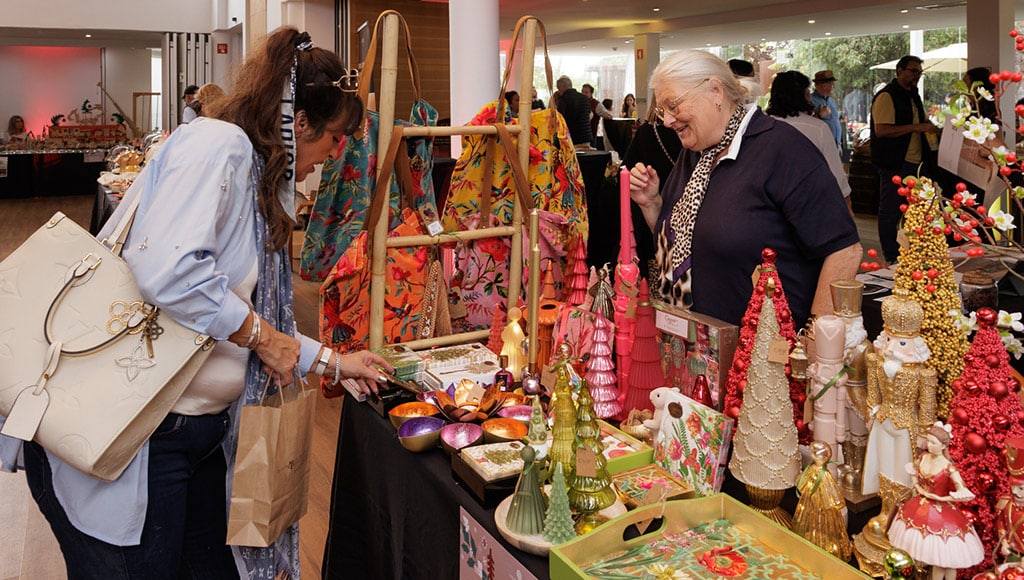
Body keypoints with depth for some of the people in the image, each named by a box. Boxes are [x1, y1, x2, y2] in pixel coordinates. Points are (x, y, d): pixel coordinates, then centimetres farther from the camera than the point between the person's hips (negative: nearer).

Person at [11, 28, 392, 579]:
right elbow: (166, 270, -30)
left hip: (197, 433, 10)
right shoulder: (217, 144, -14)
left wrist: (332, 362, 22)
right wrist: (261, 334, -16)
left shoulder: (258, 181, 15)